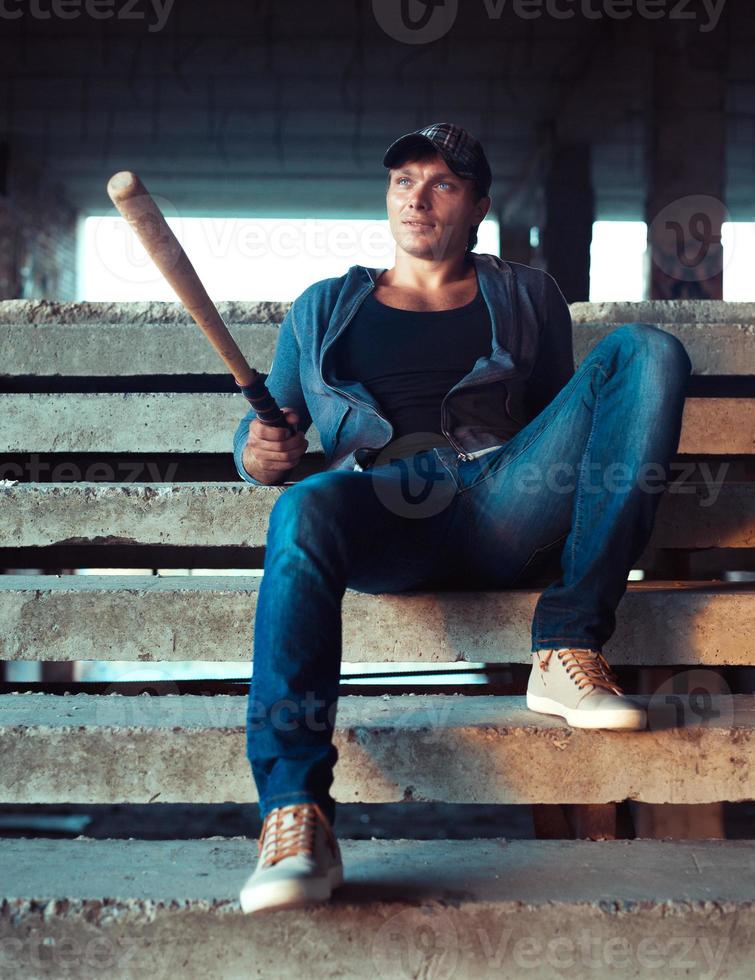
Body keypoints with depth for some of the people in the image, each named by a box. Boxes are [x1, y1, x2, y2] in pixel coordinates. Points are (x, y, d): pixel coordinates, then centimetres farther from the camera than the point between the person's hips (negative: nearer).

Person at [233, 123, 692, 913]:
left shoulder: (527, 297, 28)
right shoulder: (323, 308, 27)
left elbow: (558, 418, 24)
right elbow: (266, 423, 22)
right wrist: (258, 453, -2)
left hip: (502, 502, 1)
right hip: (384, 512, -1)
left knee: (647, 348, -18)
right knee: (303, 512, -38)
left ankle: (568, 650, -27)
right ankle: (295, 816, -45)